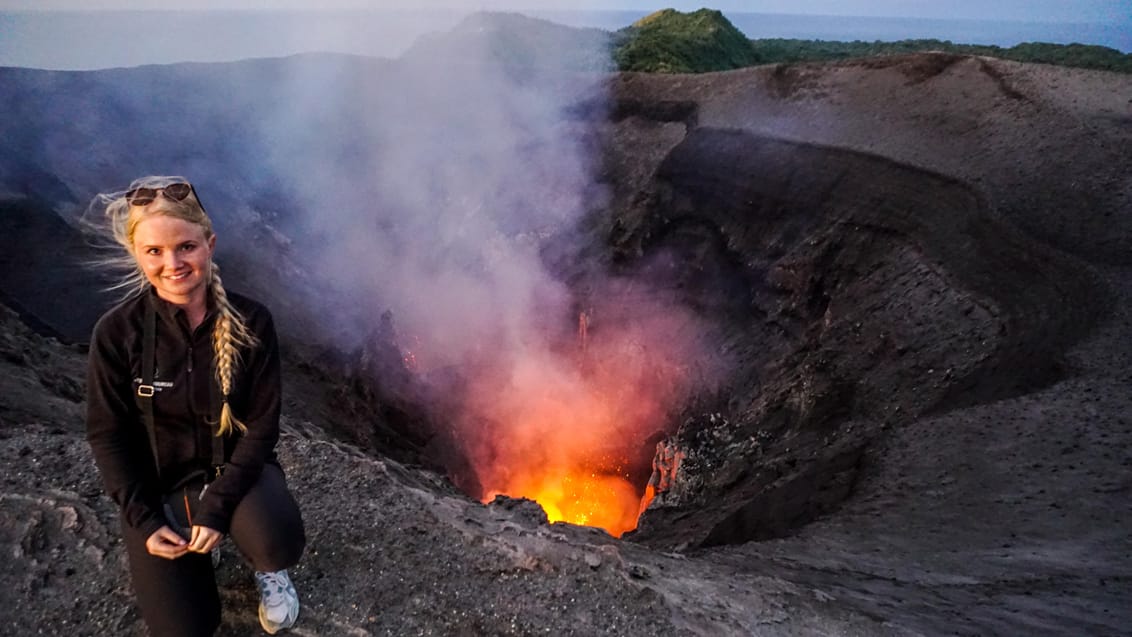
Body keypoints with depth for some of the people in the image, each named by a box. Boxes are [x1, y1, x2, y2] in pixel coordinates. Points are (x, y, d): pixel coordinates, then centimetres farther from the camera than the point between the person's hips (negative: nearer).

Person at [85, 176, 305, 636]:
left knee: (279, 544, -32)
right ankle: (191, 545, 26)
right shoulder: (117, 333, -15)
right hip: (157, 481, 1)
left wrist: (218, 507, -19)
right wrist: (143, 519, -11)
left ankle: (268, 565, 6)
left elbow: (262, 426, -13)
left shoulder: (250, 322, -17)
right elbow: (107, 434, -5)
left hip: (236, 465, -1)